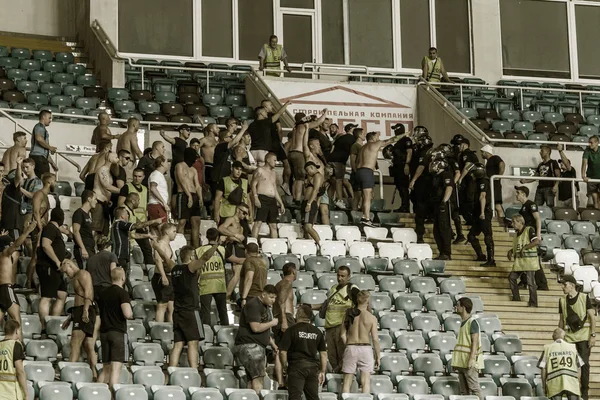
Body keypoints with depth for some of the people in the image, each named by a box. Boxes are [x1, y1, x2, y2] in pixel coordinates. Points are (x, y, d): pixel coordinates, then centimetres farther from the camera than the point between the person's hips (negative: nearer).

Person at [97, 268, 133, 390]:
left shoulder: (103, 293, 12)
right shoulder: (122, 293, -10)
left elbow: (101, 313, 21)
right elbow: (127, 314, -20)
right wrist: (131, 315, 0)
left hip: (104, 332, 7)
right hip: (118, 332, -7)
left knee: (106, 368, 13)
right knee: (116, 368, -8)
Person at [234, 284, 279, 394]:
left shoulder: (265, 306, 20)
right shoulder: (253, 305, -13)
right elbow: (256, 328, -22)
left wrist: (272, 344, 21)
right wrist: (272, 323, -9)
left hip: (259, 347, 10)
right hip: (249, 345, -10)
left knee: (252, 379, 5)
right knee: (258, 377, -19)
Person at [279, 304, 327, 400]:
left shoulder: (291, 331, -7)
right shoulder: (317, 332, 8)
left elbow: (283, 352, -11)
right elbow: (323, 353, 10)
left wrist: (285, 367, 5)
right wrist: (322, 371, 16)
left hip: (296, 366, -4)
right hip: (313, 366, 4)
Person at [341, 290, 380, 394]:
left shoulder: (349, 315, 1)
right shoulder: (372, 318, -4)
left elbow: (343, 336, 0)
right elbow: (375, 339, -5)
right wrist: (378, 357, 3)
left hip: (350, 349, 2)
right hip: (365, 348, -2)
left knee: (347, 382, 8)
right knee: (366, 382, 1)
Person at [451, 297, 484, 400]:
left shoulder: (472, 322, -9)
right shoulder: (463, 323, 17)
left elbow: (475, 342, -16)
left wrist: (471, 359, -24)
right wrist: (455, 362, 18)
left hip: (469, 363, -9)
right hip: (461, 362, 9)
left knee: (474, 389, -12)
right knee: (463, 390, 7)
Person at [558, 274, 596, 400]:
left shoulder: (584, 298, -4)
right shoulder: (562, 300, 8)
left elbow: (592, 317, -4)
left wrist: (593, 335, -10)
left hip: (583, 336, -3)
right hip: (569, 336, 3)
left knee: (584, 363, -5)